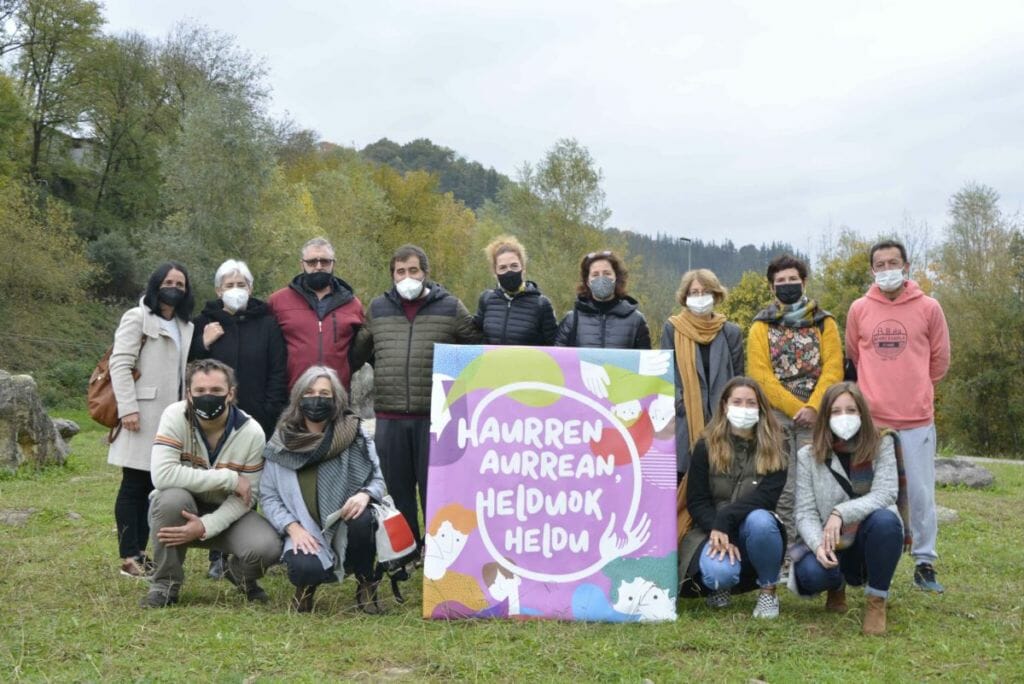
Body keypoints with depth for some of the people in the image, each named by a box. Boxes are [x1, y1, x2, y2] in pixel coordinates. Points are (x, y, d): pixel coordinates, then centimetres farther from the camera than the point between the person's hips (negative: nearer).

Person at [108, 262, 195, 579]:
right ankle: (129, 557, 2)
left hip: (171, 417, 6)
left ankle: (141, 552, 16)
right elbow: (120, 364, -10)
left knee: (154, 487, 9)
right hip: (143, 415, -6)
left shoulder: (185, 327, 18)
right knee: (134, 486, -1)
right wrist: (128, 408, -19)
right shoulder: (137, 318, 0)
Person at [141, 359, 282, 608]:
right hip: (177, 511, -1)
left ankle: (240, 574, 13)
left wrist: (205, 526, -29)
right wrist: (228, 478, -32)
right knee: (172, 497, -36)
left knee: (267, 547, -27)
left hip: (226, 513, 1)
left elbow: (245, 497, -13)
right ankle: (166, 582, -10)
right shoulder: (175, 416, -21)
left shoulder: (252, 432, -17)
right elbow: (162, 475, -34)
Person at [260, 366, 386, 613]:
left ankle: (366, 584, -3)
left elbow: (378, 480, 2)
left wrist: (365, 495, -22)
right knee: (304, 569, -32)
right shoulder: (283, 442, 3)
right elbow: (268, 496, 3)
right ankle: (307, 583, 12)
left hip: (347, 527, 0)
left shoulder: (356, 434, 0)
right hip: (307, 533, 0)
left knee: (361, 517, -34)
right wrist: (292, 527, -12)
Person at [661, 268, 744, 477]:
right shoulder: (673, 329, 5)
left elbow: (737, 379, 10)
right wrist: (681, 407, -7)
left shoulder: (731, 332, 9)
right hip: (683, 423, -1)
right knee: (682, 474, -4)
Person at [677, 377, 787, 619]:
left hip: (754, 530, 1)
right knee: (720, 572, -33)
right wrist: (717, 531, -21)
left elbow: (765, 497, -13)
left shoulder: (773, 451, 0)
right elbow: (696, 502, -3)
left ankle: (768, 591, -9)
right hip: (713, 532, -1)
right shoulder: (705, 447, -1)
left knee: (760, 520, -35)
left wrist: (725, 519, -27)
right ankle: (718, 586, 8)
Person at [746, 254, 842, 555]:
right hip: (776, 416, 0)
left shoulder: (824, 322, 10)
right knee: (783, 487, 1)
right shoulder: (761, 326, 8)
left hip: (815, 415, 0)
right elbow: (760, 376, -2)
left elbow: (833, 370, 0)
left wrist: (813, 408, -13)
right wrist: (795, 407, -11)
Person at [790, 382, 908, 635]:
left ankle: (877, 601, -12)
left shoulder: (881, 445, -4)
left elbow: (885, 494, -18)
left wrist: (841, 513, -32)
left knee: (884, 519, -34)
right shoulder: (808, 456, -4)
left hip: (870, 543, 0)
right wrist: (819, 545, -29)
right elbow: (805, 513, -8)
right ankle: (837, 585, 10)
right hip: (829, 545, 1)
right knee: (812, 573, -32)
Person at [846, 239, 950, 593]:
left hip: (917, 419, -1)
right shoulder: (859, 309, 3)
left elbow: (940, 360, 9)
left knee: (921, 493, 4)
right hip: (871, 419, 1)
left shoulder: (929, 308, 0)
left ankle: (924, 563, 16)